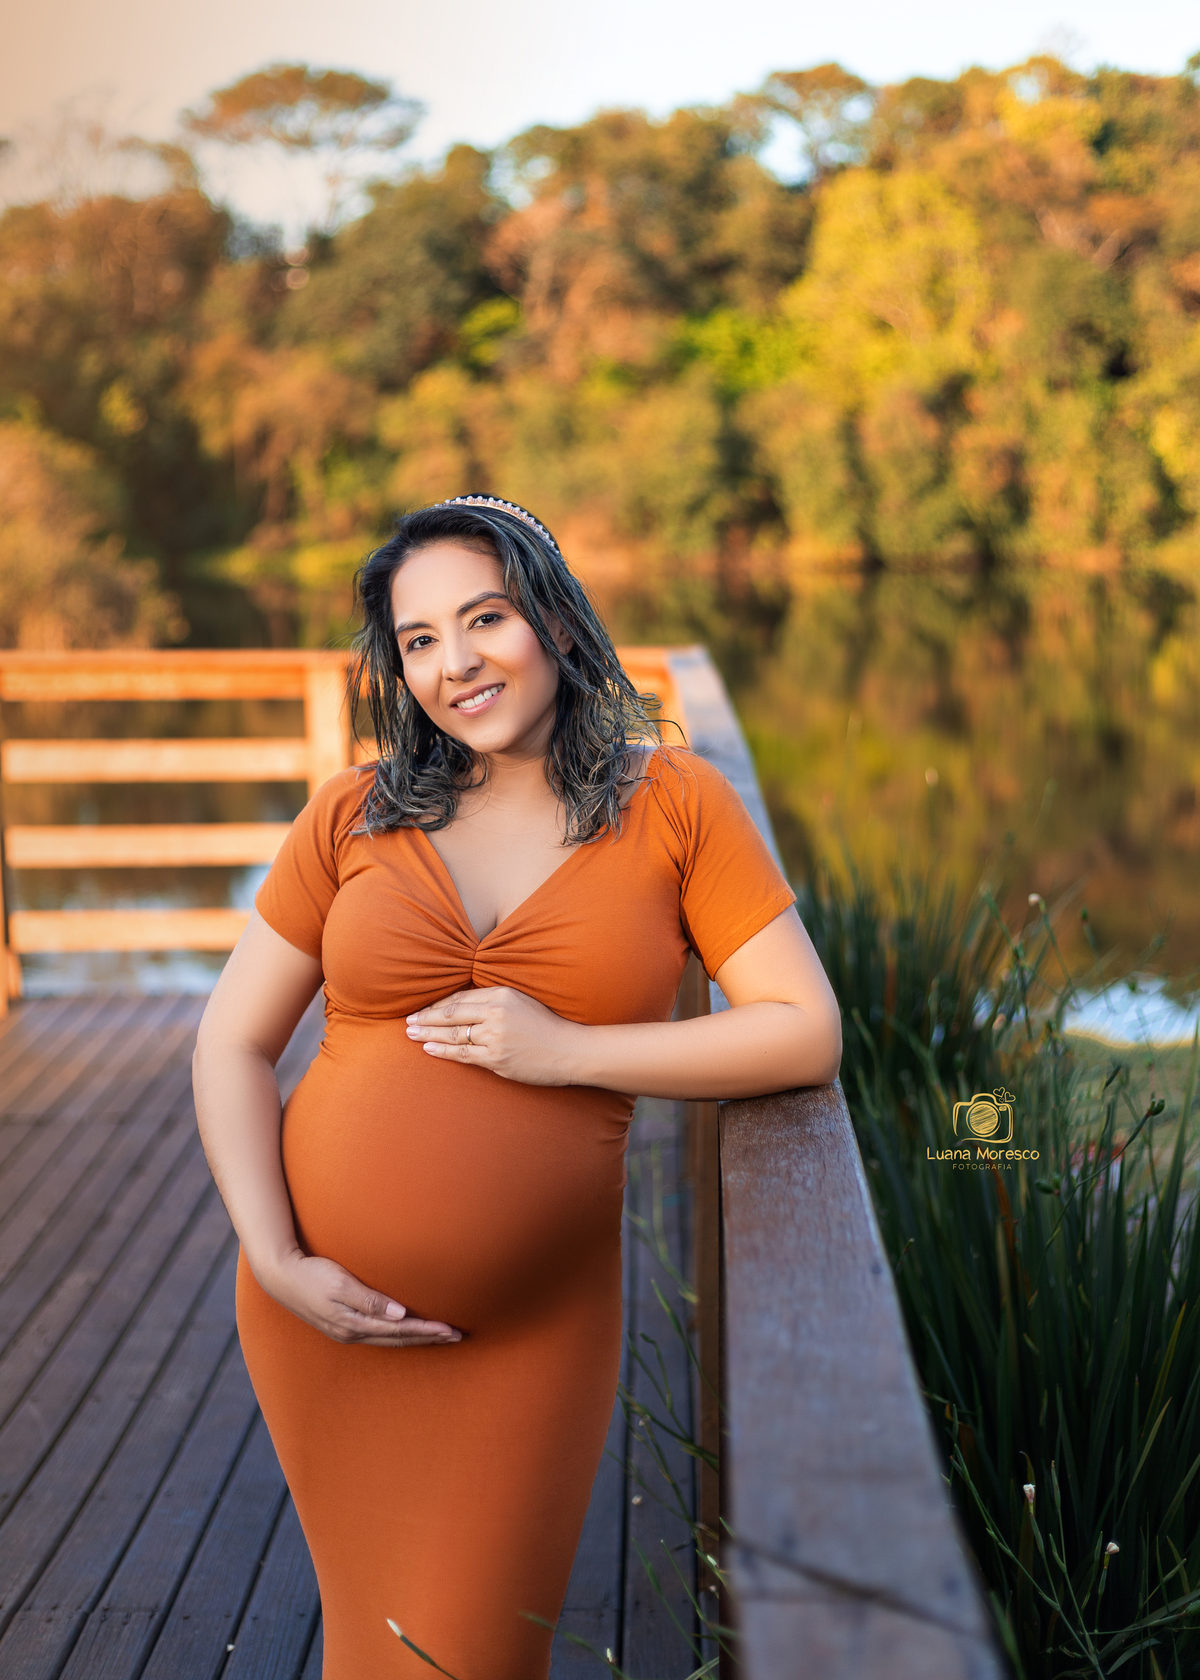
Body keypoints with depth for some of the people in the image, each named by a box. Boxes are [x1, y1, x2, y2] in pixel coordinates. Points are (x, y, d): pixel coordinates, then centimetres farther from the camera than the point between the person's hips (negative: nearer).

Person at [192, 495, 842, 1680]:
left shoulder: (673, 804, -4)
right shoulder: (354, 817, 0)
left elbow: (807, 1037, -9)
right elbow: (233, 1046, 2)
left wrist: (567, 1053, -17)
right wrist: (274, 1261, -11)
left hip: (529, 1334, -2)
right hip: (328, 1311, 2)